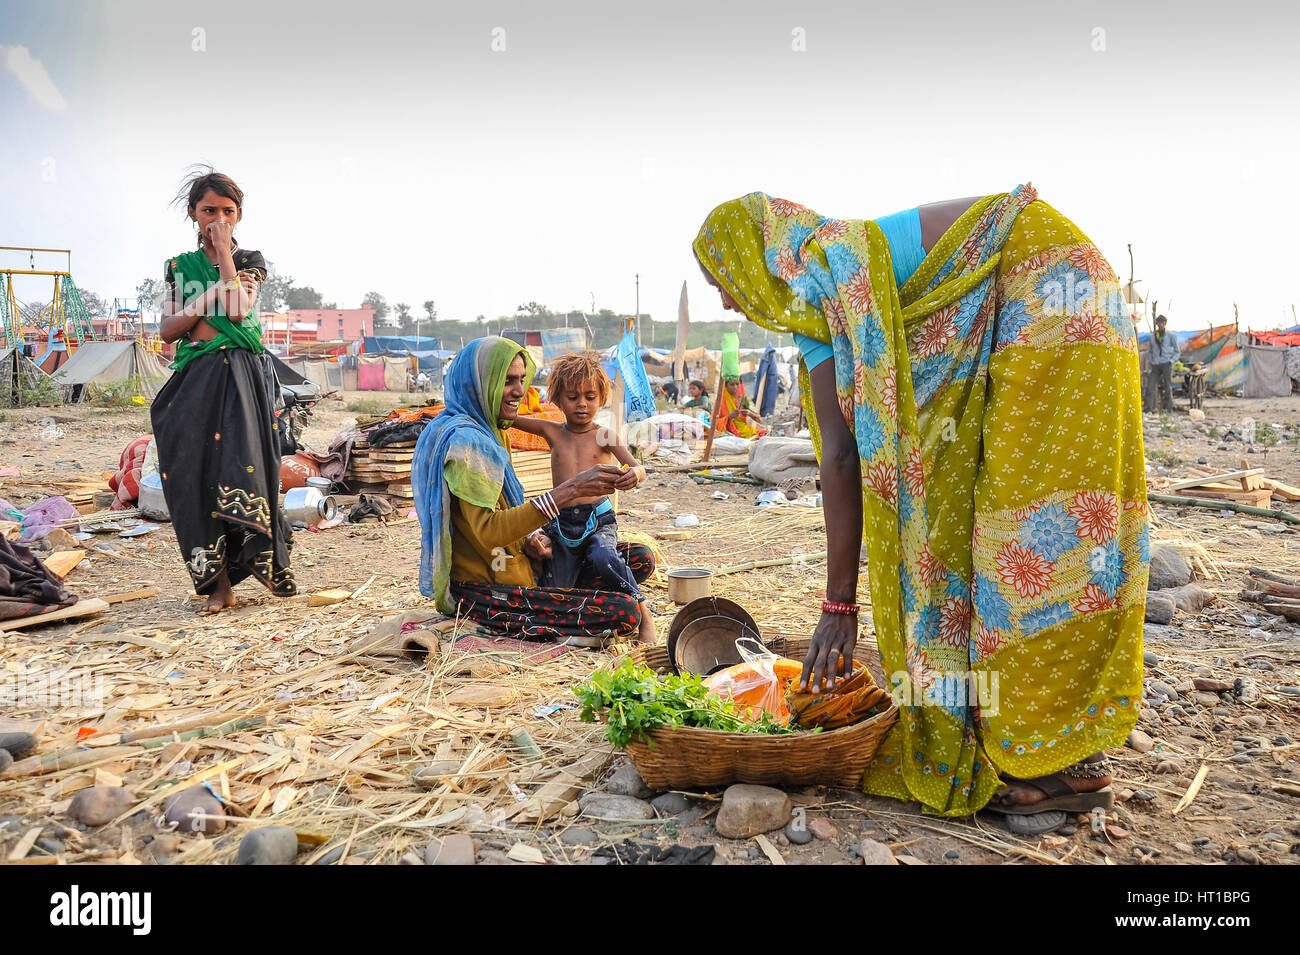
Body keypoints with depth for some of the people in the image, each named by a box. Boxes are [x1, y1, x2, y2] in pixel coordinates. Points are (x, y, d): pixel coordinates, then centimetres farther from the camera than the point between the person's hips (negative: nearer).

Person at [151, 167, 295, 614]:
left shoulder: (250, 260, 8)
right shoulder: (179, 266, 16)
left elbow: (238, 310, -11)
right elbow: (167, 330, 7)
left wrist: (224, 250, -4)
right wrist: (213, 295, -6)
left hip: (239, 375, -3)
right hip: (193, 380, 3)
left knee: (241, 465, -16)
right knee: (197, 472, -3)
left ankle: (270, 563, -6)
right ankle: (218, 583, 2)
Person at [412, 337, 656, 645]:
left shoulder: (493, 432, 14)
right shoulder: (463, 441, -18)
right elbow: (487, 532, -30)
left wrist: (530, 540, -4)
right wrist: (570, 491, -34)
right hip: (479, 591, -10)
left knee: (641, 559, 7)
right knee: (625, 613, -23)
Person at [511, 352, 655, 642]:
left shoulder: (604, 436, -2)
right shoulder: (552, 432, 6)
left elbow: (637, 467, -14)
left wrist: (635, 474, -38)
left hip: (598, 519, -3)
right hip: (561, 522, 3)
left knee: (604, 558, -35)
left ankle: (643, 613, -21)